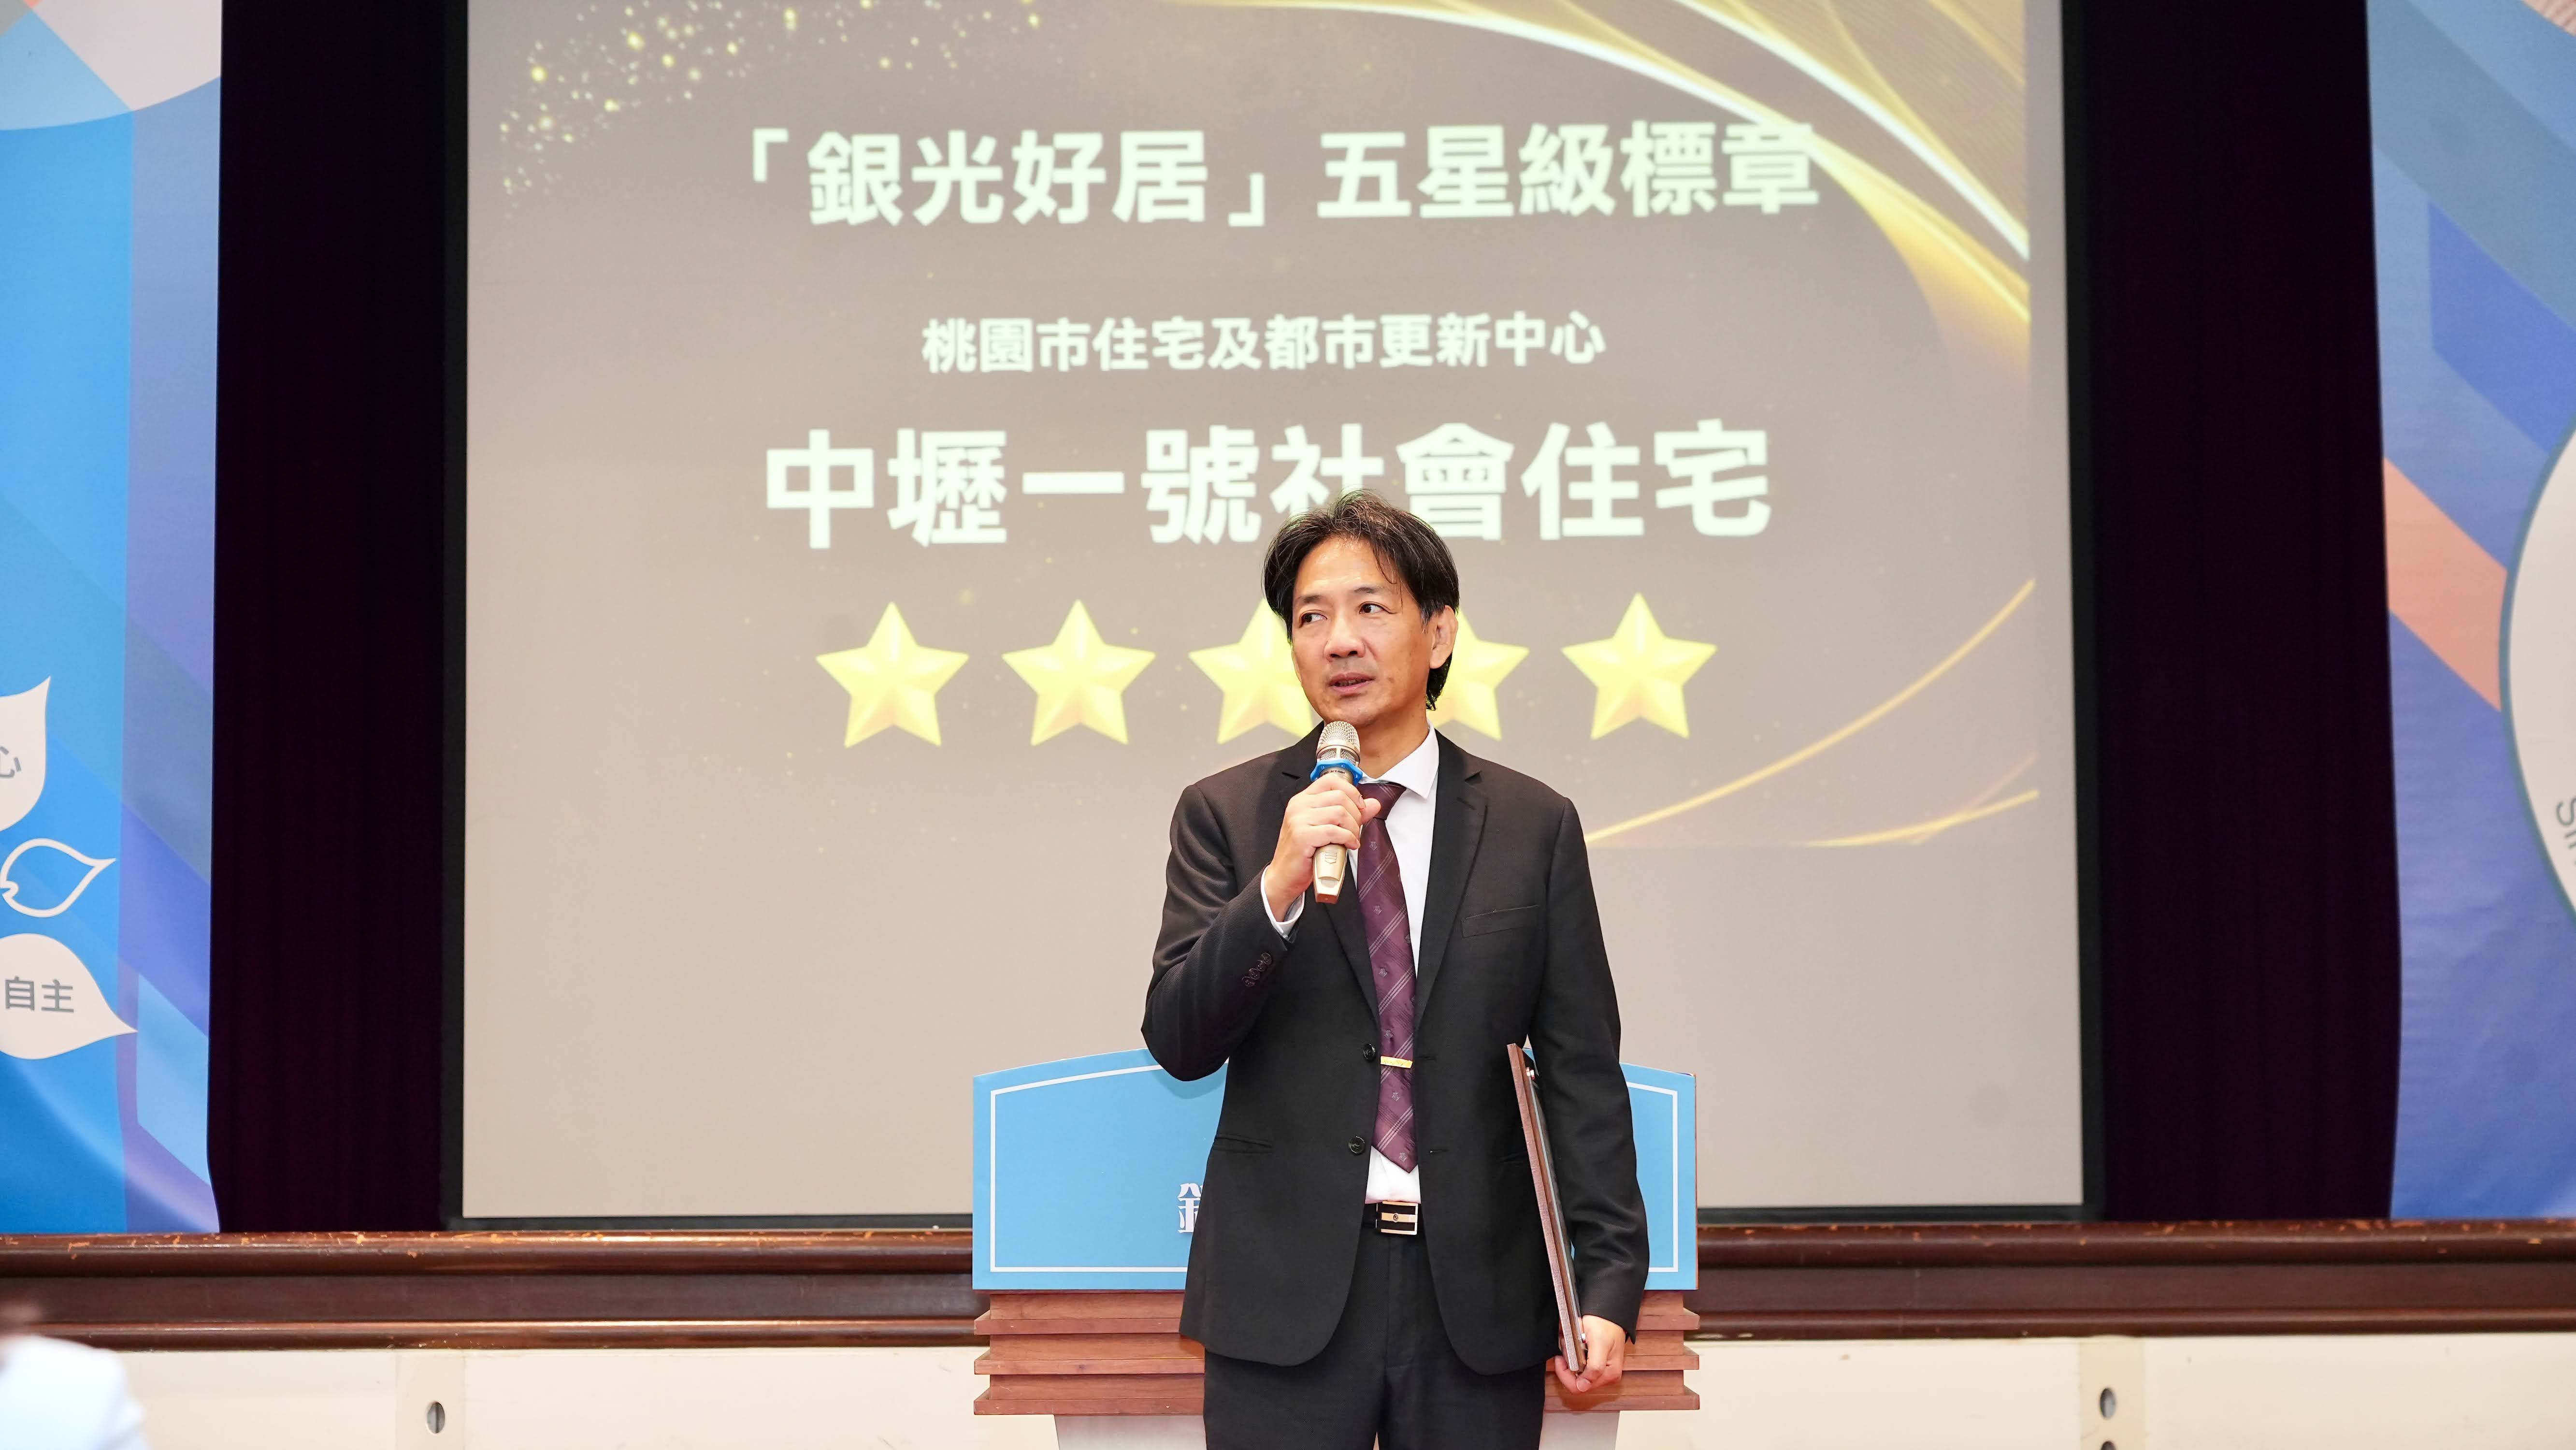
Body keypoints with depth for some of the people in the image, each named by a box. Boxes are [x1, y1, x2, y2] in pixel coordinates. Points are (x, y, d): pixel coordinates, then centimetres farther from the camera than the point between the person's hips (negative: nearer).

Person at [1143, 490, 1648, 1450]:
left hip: (1478, 1299, 1)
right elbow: (1179, 1041, -4)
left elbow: (1581, 1070, 5)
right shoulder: (1225, 815, 5)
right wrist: (1279, 885, -18)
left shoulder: (1534, 826, 6)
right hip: (1285, 1295, -1)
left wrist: (1609, 1282, -3)